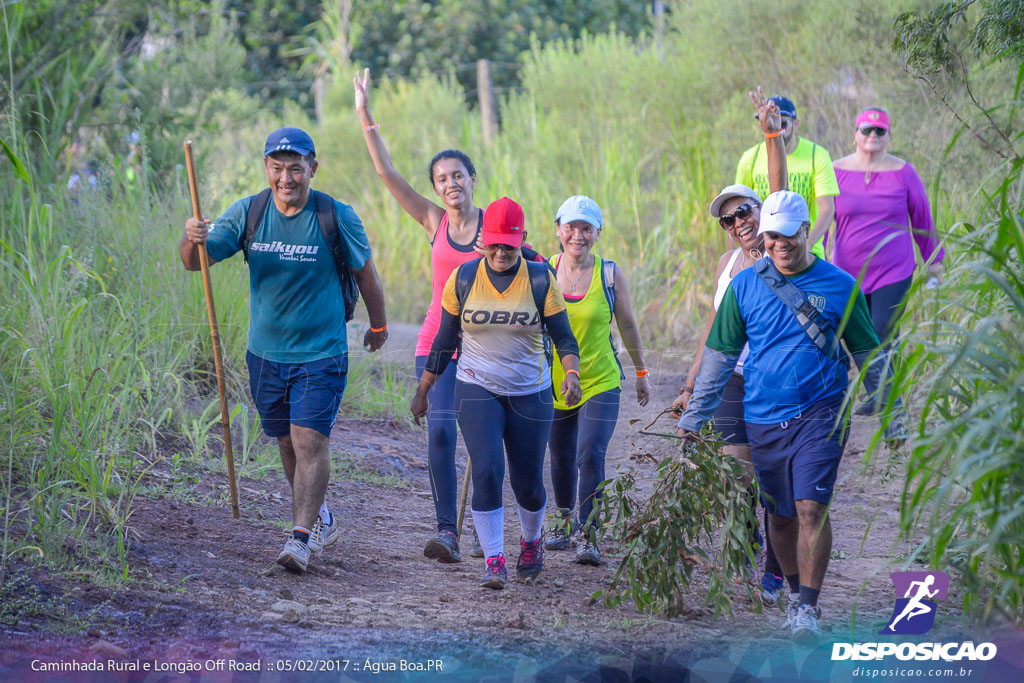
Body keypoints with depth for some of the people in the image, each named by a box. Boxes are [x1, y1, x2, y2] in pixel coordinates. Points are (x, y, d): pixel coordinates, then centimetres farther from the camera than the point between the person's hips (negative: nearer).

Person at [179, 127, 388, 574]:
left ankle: (301, 538, -16)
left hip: (321, 353, -4)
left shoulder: (337, 218, -10)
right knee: (288, 443, 14)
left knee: (309, 441, -14)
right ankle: (321, 521, 33)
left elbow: (364, 271, 6)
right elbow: (195, 262, -11)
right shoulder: (248, 213, -4)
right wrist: (193, 240, -35)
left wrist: (378, 326, 18)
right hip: (266, 352, 4)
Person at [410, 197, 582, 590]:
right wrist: (422, 391, 10)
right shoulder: (463, 279, -2)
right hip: (477, 390, 0)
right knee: (487, 470, -18)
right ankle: (493, 561, -12)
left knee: (527, 482, 5)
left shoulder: (541, 280, -4)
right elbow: (445, 340, 7)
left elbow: (563, 337, -1)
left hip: (530, 393, 0)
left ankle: (531, 543, 36)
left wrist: (571, 373, -21)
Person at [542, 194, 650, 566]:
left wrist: (642, 373, 14)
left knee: (591, 456, -16)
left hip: (600, 383, -2)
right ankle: (564, 521, 37)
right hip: (554, 383, 2)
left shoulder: (610, 274, -5)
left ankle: (589, 536, -11)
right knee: (561, 459, 16)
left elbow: (628, 325, 6)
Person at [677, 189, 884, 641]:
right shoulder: (744, 286, 4)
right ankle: (795, 592, 30)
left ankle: (808, 607, -9)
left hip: (820, 413, -3)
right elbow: (719, 356, 11)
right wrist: (693, 418, 10)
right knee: (779, 515, 11)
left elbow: (868, 356, 9)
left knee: (811, 507, -15)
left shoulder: (840, 286, 0)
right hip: (763, 418, 3)